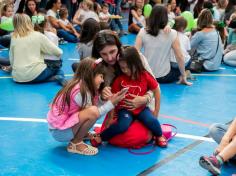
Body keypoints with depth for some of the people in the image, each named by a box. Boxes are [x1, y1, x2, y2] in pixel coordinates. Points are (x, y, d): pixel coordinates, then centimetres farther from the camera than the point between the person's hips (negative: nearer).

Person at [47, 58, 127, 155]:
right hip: (59, 132, -10)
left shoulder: (79, 86, 7)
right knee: (93, 112, -28)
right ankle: (75, 144, -10)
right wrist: (111, 103, -13)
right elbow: (93, 113, -17)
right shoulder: (81, 91, -21)